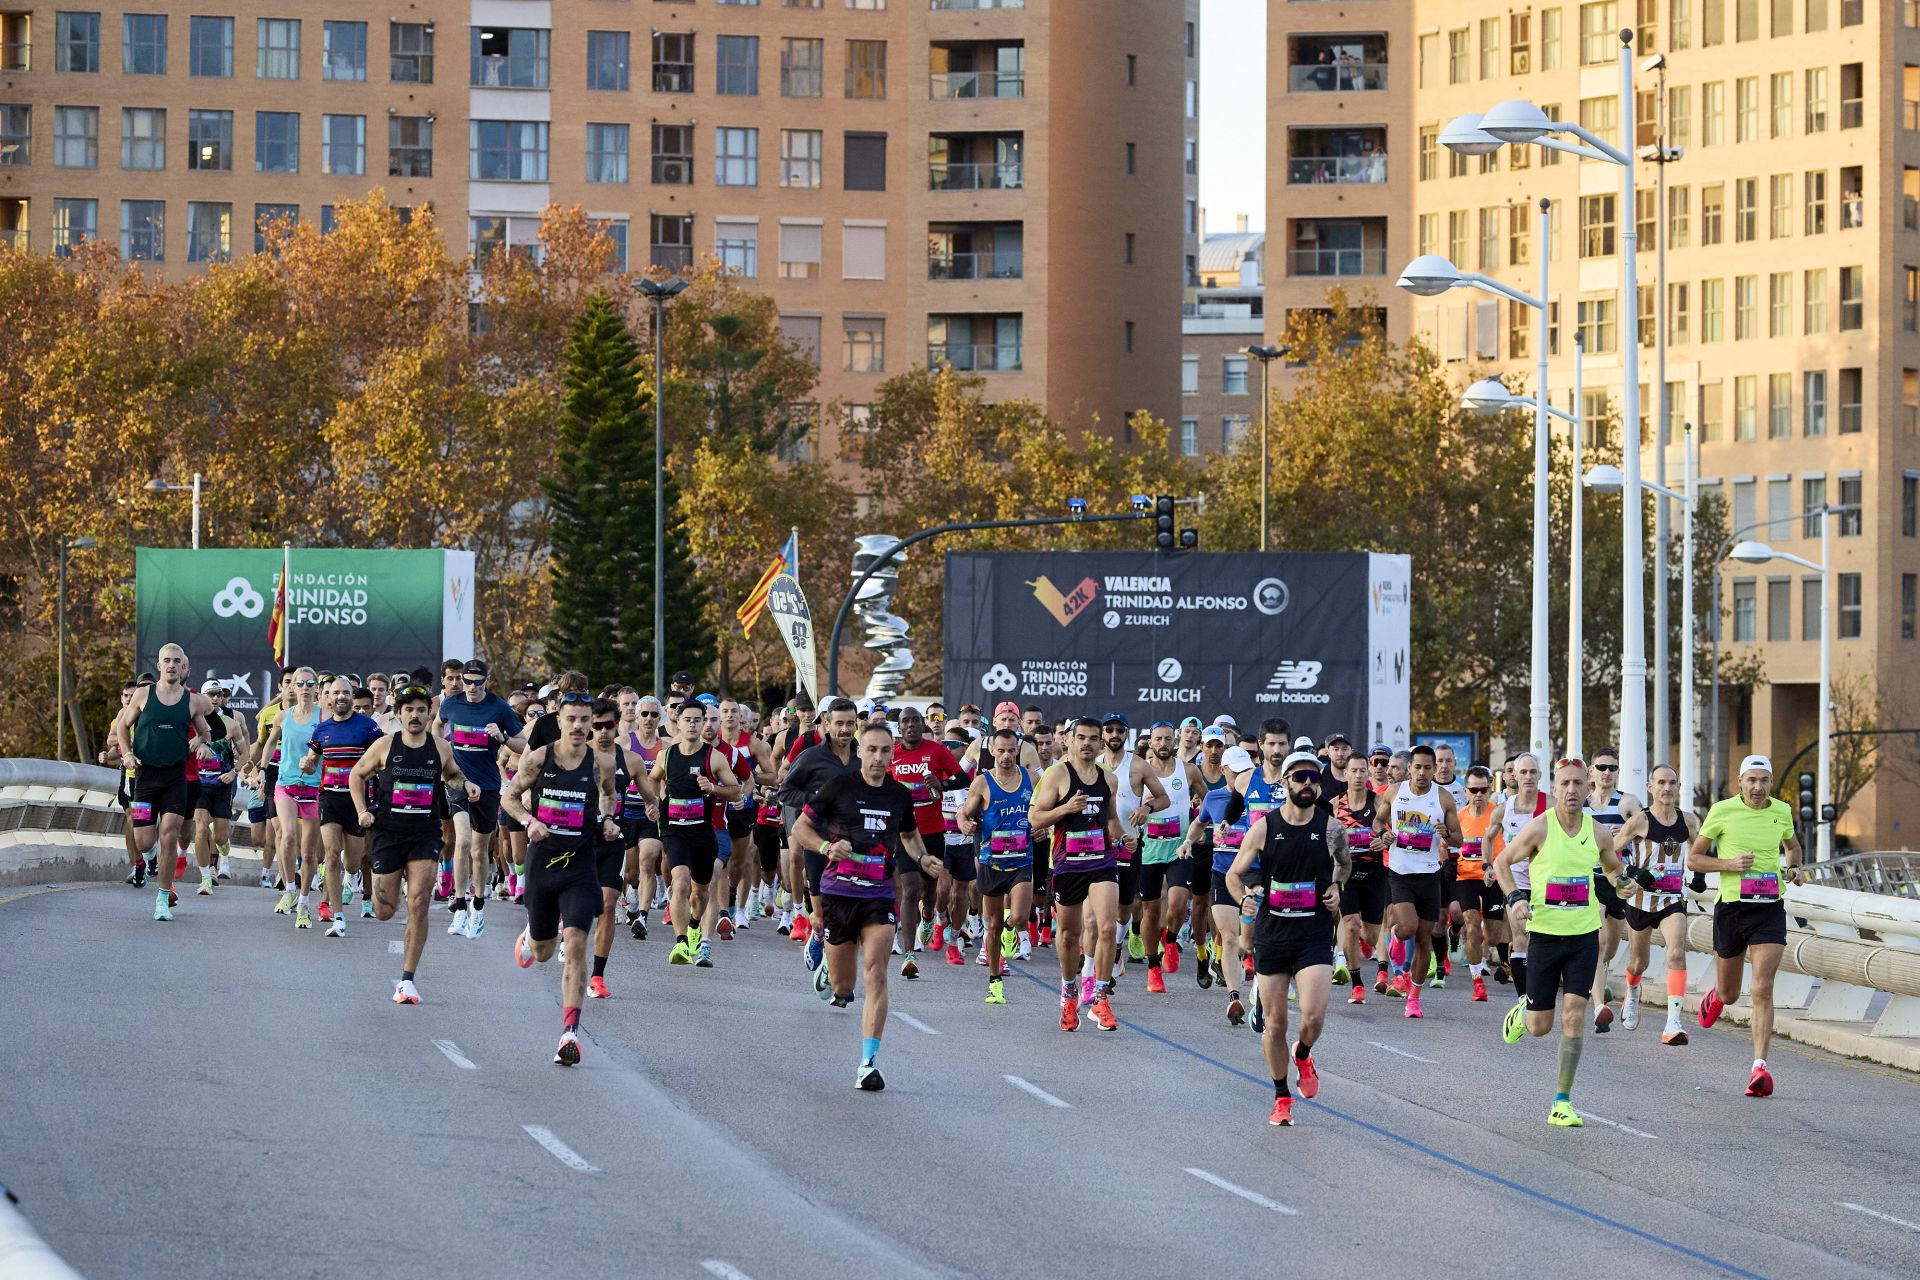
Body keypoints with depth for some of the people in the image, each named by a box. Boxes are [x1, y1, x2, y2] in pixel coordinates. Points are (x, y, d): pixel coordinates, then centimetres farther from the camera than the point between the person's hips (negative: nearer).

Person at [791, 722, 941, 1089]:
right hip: (838, 892, -1)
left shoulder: (900, 795, 8)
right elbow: (800, 828, 1)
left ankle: (868, 1064, -16)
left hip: (879, 896, 1)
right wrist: (827, 847, -18)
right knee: (843, 985, 7)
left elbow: (909, 834, 26)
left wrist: (922, 858, 5)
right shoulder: (839, 787, -3)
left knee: (875, 974, -15)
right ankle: (827, 970, 48)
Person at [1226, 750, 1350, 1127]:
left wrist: (1336, 888, 1)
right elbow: (1234, 873, 6)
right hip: (1272, 933, 1)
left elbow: (1344, 864, 20)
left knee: (1313, 1016, -16)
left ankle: (1303, 1055, 20)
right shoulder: (1263, 828, -3)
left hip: (1315, 936, 0)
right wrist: (1244, 899, -13)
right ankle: (1282, 1097, 22)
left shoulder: (1331, 829, -1)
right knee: (1275, 1023, 4)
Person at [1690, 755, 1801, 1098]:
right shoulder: (1722, 811, -6)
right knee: (1730, 995, 13)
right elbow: (1693, 858, -1)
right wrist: (1729, 864, -17)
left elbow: (1791, 845, 27)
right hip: (1731, 907, -1)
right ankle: (1715, 994, 52)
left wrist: (1793, 867, 6)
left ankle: (1760, 1067, -14)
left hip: (1770, 909, 1)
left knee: (1763, 990, -14)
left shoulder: (1782, 811, 4)